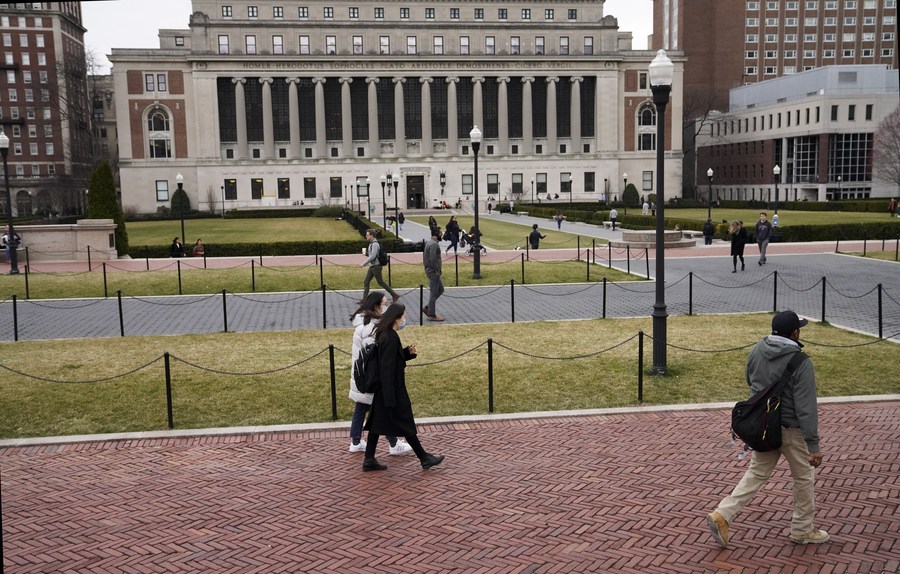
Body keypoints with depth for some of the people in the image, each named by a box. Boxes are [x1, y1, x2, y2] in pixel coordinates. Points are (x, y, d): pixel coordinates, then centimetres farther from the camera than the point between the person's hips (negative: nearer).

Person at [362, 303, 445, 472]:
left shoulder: (385, 335, 6)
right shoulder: (391, 339, -23)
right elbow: (387, 368, -24)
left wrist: (408, 352, 1)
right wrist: (391, 399, -23)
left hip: (383, 388, 9)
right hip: (393, 389, -9)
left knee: (378, 423, 13)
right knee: (405, 424, 3)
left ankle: (369, 460, 18)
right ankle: (424, 458, 16)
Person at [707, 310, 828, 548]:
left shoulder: (758, 350, -3)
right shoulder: (801, 363, -21)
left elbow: (750, 381, 14)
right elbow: (806, 407, -22)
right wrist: (813, 444, -17)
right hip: (790, 429, -6)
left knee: (757, 474, 16)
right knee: (804, 477, 15)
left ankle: (722, 515, 6)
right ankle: (803, 530, 30)